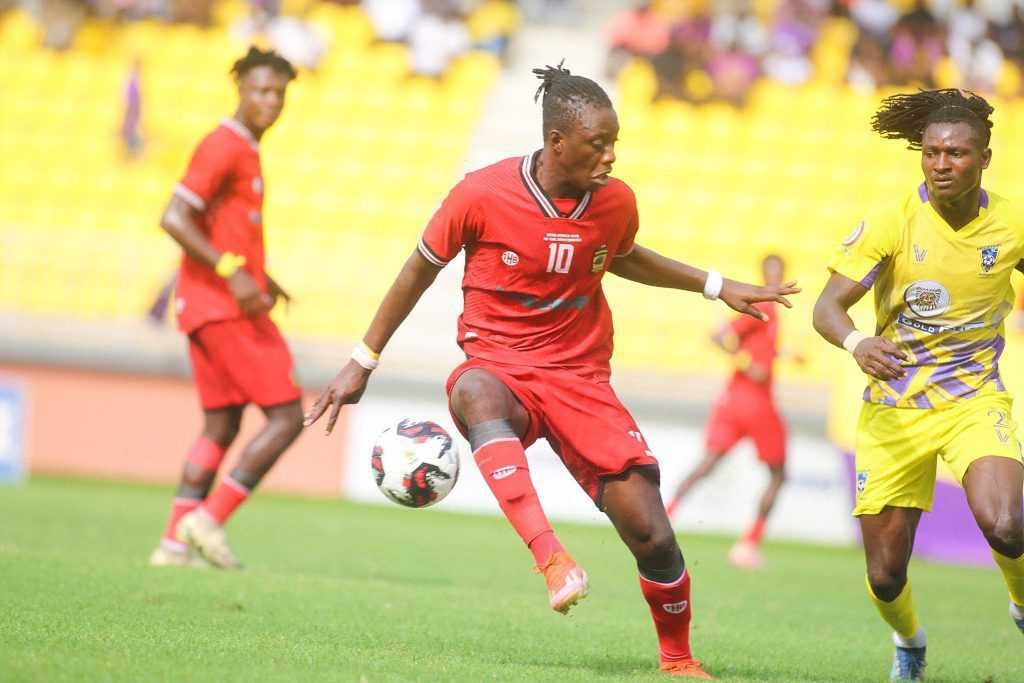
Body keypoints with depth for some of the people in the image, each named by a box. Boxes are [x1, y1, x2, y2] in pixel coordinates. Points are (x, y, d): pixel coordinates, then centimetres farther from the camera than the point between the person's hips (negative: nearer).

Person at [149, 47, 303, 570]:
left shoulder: (244, 150, 19)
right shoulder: (224, 146, -12)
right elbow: (174, 218, -20)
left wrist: (260, 277, 18)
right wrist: (233, 272, -23)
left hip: (207, 309, 10)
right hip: (226, 308, -10)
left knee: (220, 427, 11)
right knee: (287, 416, -8)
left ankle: (175, 541, 8)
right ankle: (210, 519, -10)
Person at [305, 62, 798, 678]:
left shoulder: (617, 202, -2)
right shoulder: (482, 195, -12)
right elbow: (421, 270, 2)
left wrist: (717, 287, 19)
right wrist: (363, 363, 6)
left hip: (581, 378, 3)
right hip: (500, 366, -2)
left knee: (650, 533, -10)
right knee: (476, 396, -42)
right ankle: (552, 559, -54)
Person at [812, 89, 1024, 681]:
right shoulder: (892, 224, -11)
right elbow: (828, 306, -14)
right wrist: (857, 343, -35)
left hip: (975, 399, 0)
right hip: (894, 406, 0)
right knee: (885, 576, 3)